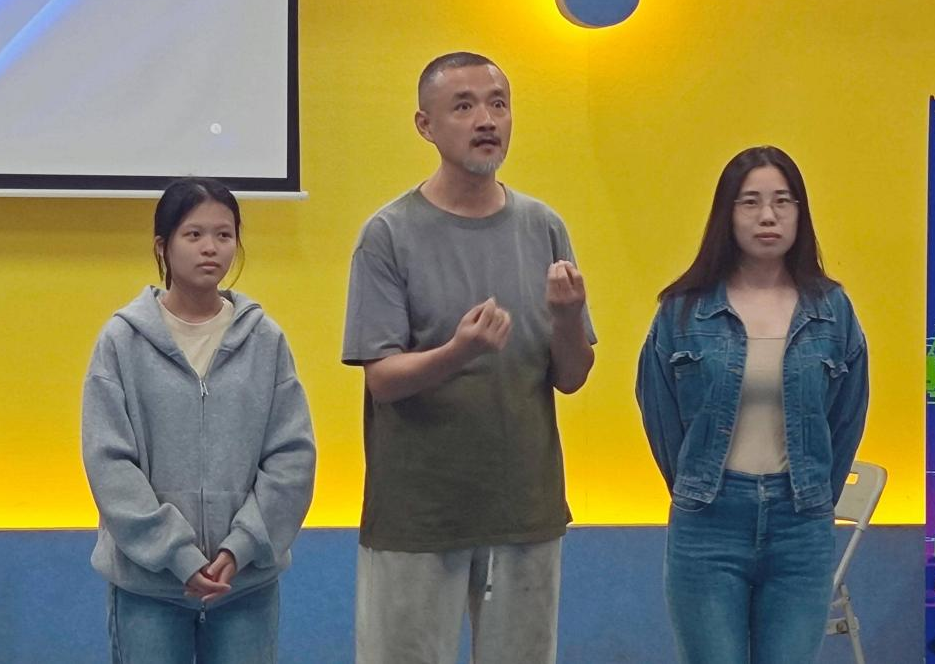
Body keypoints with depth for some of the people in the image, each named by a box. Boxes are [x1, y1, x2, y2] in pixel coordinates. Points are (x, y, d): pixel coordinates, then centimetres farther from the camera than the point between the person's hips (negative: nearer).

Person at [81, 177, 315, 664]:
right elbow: (109, 462, -7)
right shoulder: (122, 340, -4)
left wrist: (241, 546, -10)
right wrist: (178, 555, -13)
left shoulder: (265, 339, 0)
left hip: (248, 578, 1)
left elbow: (292, 455, 0)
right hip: (146, 579, -1)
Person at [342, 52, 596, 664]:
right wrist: (457, 354, -30)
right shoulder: (390, 234, -7)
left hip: (527, 508, 4)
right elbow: (383, 379, -11)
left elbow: (571, 378, 5)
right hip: (417, 516, -4)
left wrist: (567, 316, -16)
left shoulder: (543, 229, 4)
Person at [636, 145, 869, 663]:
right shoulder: (684, 310, -4)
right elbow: (661, 417, 6)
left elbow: (847, 421, 11)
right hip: (707, 526, -1)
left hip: (802, 529, 1)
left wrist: (811, 502, 14)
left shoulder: (833, 310, 2)